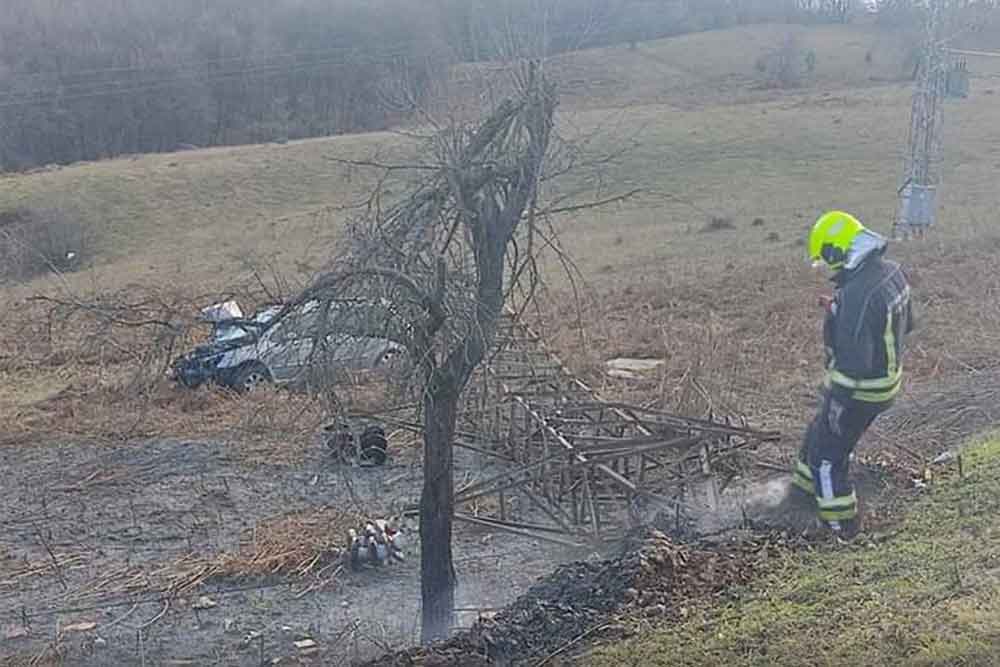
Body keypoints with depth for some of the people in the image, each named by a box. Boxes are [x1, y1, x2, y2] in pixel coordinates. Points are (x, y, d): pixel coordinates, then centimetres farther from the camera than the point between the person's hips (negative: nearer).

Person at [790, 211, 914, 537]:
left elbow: (853, 363, -31)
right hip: (889, 377, 9)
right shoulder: (892, 271, -4)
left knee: (829, 451, 13)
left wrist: (837, 405, -20)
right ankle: (809, 485, 50)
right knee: (820, 431, 29)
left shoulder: (856, 295, -33)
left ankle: (841, 521, 28)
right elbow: (905, 323, 12)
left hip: (859, 389, -9)